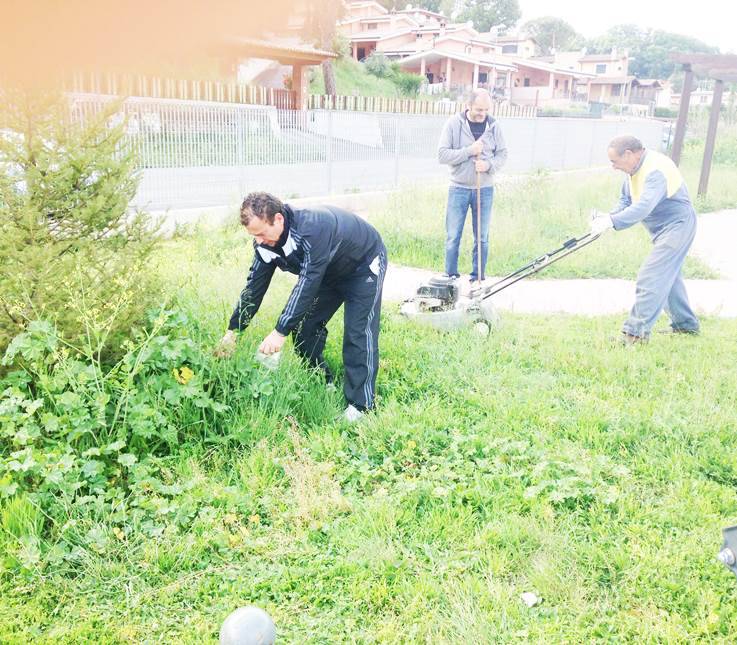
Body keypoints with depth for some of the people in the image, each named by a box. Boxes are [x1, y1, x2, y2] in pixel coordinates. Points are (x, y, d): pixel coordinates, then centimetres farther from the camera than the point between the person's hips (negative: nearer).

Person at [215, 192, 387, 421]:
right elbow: (255, 285, -10)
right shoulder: (266, 241, -17)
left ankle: (360, 406, -8)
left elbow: (308, 282, -42)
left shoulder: (313, 227, -41)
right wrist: (233, 331, -14)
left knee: (358, 334, -15)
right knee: (304, 327, 3)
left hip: (364, 265, -8)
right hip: (330, 272, 8)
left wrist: (281, 331, -43)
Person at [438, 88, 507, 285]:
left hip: (485, 189, 2)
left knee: (482, 238, 8)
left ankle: (478, 278, 20)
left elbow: (502, 153, 6)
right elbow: (442, 154, -10)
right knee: (453, 237, 3)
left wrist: (489, 165, -14)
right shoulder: (454, 123, -6)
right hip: (459, 188, -2)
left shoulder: (493, 125, 1)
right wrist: (468, 151, -19)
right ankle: (451, 277, 16)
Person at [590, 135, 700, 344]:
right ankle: (686, 325, 35)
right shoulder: (634, 168, 4)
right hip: (664, 229, 11)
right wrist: (609, 216, -12)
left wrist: (611, 222, -45)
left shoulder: (656, 170, -27)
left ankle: (637, 332, -13)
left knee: (651, 277, -15)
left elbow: (644, 206, -39)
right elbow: (626, 200, 7)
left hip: (677, 225, -11)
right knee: (668, 276, 21)